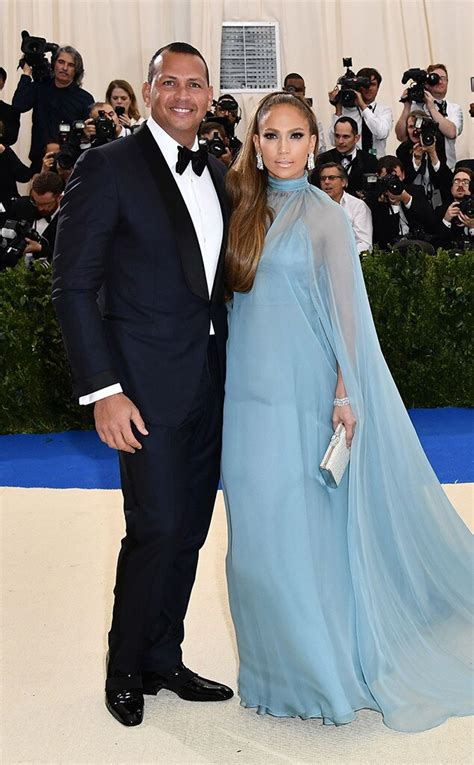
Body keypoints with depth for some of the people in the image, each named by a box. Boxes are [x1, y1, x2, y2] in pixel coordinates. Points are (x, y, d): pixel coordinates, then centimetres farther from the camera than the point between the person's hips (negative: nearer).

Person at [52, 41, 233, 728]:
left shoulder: (216, 173, 13)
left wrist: (231, 363, 9)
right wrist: (103, 390, -16)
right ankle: (125, 670, 20)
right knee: (155, 529, -4)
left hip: (211, 381, 7)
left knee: (190, 531, 12)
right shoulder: (109, 166, -8)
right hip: (149, 384, -6)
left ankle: (164, 659, 29)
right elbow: (73, 287, -11)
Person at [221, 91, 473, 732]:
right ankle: (276, 662, 25)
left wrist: (346, 395, -10)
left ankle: (327, 671, 19)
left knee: (309, 526, 1)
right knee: (256, 528, 8)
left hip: (304, 391, -4)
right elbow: (234, 300, 14)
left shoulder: (326, 216, -2)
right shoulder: (243, 209, 11)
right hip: (248, 390, 5)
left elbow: (346, 311, -4)